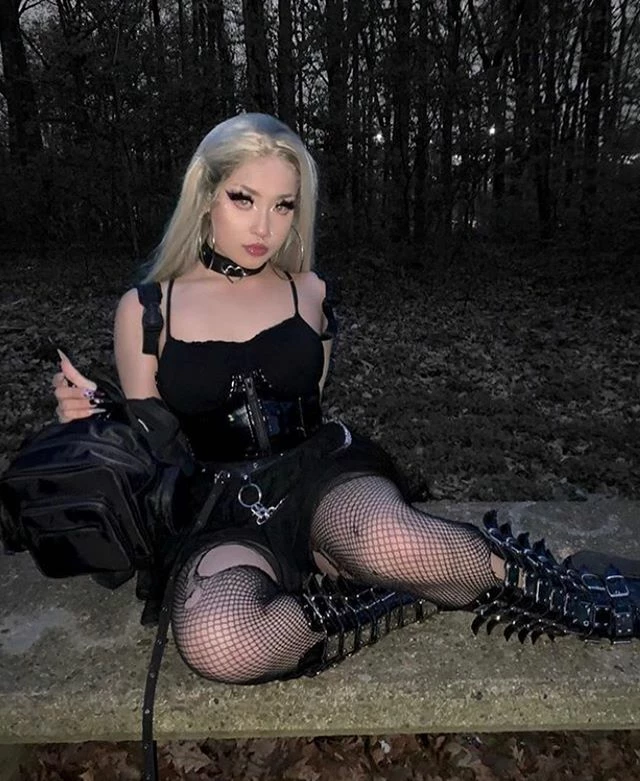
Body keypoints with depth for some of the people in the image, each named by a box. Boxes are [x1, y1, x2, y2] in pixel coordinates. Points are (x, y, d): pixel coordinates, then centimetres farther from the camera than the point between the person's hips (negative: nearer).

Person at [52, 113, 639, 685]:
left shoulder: (309, 292, 9)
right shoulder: (145, 309, 4)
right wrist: (97, 415, -7)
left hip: (319, 472, 1)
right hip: (224, 513, 0)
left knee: (384, 539, -37)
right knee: (216, 642, -34)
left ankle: (521, 578, -9)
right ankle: (378, 607, -13)